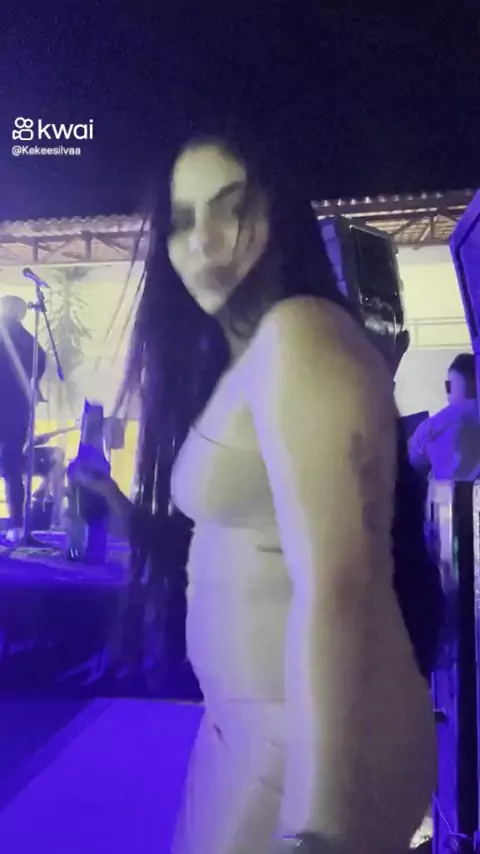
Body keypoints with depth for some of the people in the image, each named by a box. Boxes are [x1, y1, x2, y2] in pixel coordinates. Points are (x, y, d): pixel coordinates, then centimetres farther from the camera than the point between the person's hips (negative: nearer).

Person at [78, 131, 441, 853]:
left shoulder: (296, 335, -19)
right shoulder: (237, 361, 10)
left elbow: (334, 586, -26)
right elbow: (240, 543, 6)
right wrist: (127, 513, 14)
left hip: (317, 739, -9)